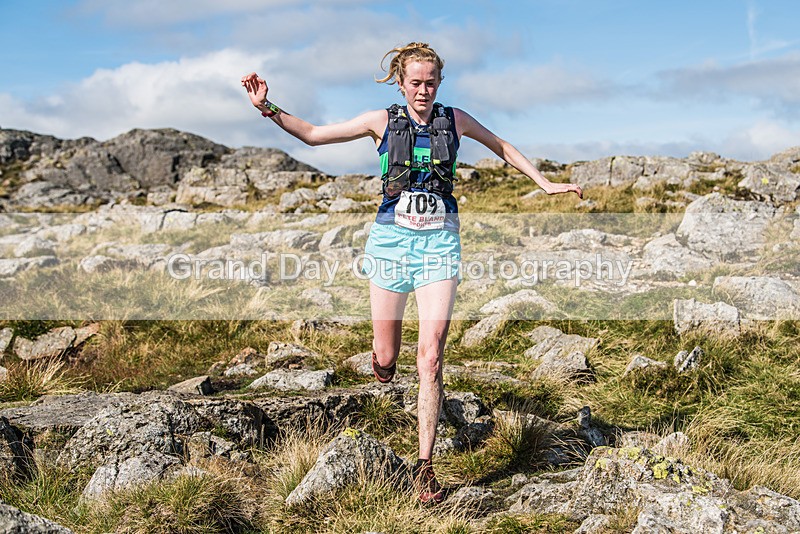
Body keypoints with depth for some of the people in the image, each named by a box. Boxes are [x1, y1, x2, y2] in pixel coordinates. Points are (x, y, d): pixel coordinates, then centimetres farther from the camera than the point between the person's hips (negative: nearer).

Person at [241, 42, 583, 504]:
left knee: (431, 357, -10)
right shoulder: (383, 121, 4)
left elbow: (502, 147, 23)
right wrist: (268, 108, -6)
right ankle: (384, 369, 44)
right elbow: (313, 134, 6)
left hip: (439, 241, 0)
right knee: (385, 358, 4)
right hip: (392, 238, 0)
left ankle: (425, 464, -3)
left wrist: (545, 184, 24)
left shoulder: (454, 120, 6)